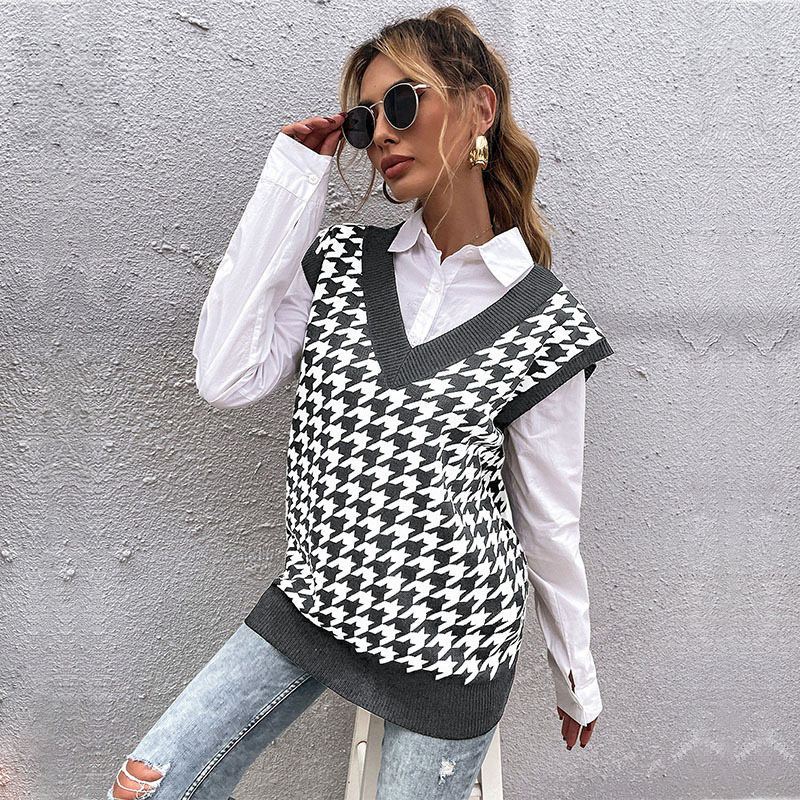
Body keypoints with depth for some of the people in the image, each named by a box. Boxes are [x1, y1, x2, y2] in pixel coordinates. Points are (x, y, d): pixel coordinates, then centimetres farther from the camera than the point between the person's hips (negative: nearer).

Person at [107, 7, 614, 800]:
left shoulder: (545, 322, -12)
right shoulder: (343, 260, -1)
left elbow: (549, 523, -3)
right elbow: (227, 378, -16)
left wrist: (576, 679, 8)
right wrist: (291, 183, -13)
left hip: (448, 641, -3)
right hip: (315, 599, 4)